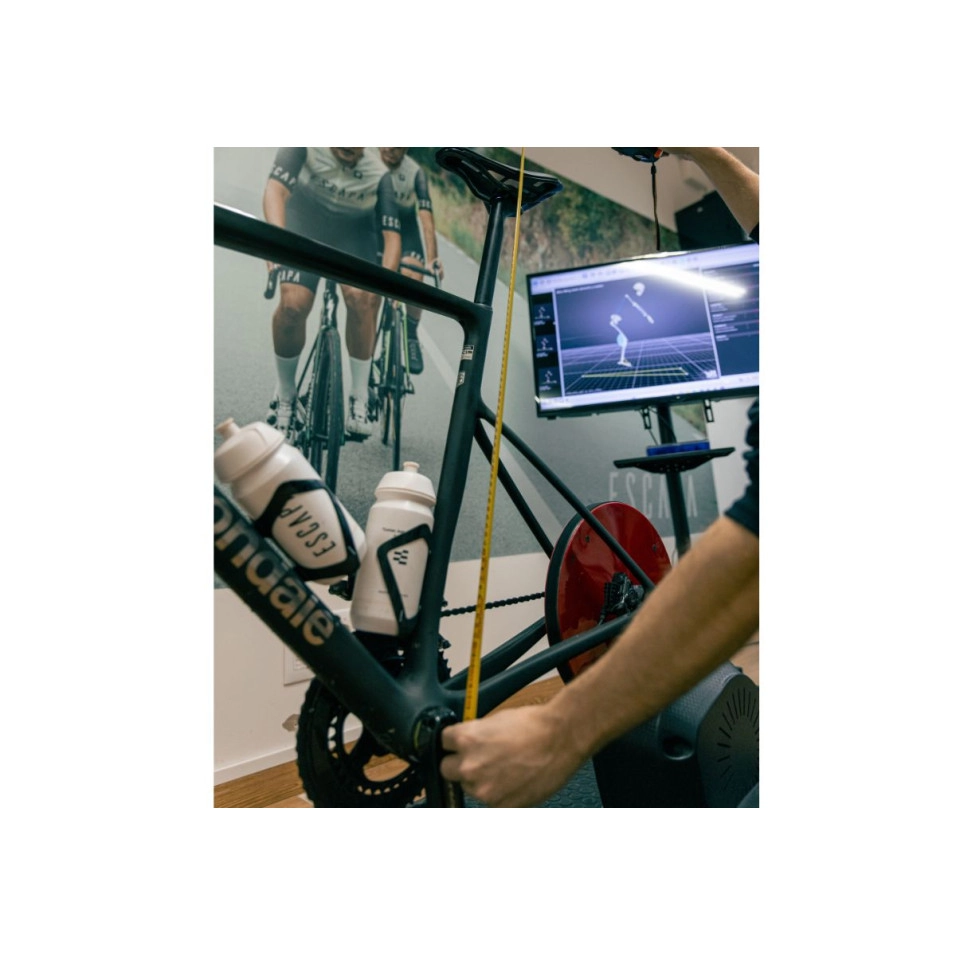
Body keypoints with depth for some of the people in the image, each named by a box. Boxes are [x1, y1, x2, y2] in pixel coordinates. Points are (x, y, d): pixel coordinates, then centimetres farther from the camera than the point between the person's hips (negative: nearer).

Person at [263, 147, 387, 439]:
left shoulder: (379, 176, -24)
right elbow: (275, 189, -35)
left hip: (354, 233, 1)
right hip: (303, 226, 0)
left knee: (361, 297, -30)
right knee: (293, 304, -23)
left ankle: (360, 397, -14)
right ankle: (285, 395, 0)